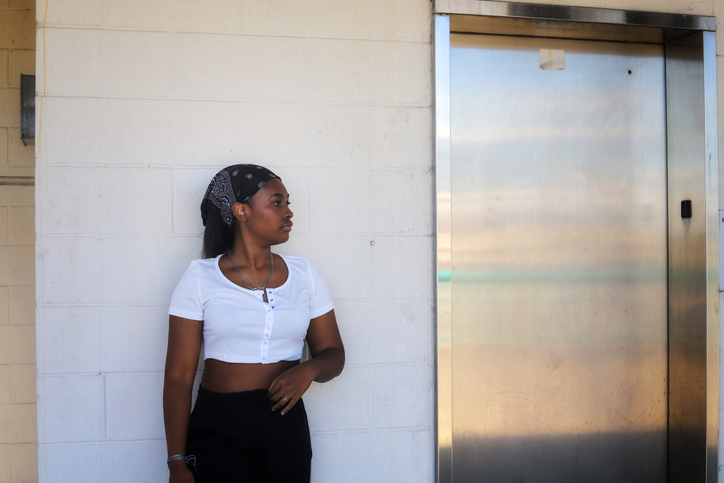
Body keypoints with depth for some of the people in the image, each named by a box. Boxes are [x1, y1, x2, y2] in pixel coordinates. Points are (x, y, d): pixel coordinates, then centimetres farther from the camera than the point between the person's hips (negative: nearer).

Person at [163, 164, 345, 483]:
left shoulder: (303, 275, 6)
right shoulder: (200, 278, -3)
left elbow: (333, 354, 9)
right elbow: (178, 376, -5)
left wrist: (309, 370, -15)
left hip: (285, 425, 3)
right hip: (217, 429, -2)